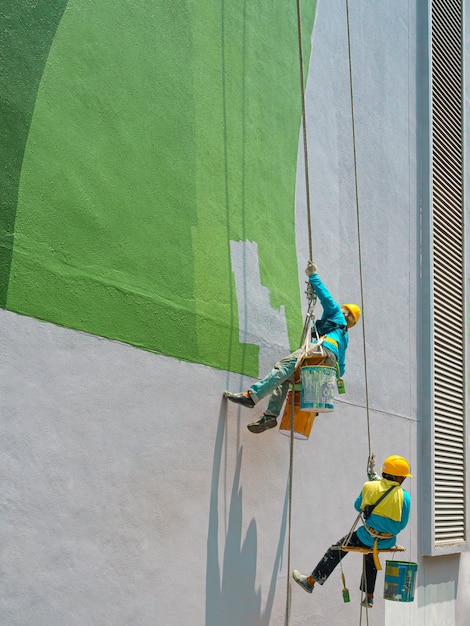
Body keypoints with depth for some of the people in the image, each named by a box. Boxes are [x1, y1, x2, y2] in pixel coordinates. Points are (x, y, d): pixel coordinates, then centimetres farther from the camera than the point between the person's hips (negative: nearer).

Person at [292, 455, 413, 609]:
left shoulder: (370, 487, -8)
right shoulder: (405, 497, -9)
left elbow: (357, 506, 9)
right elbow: (402, 525, -2)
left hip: (367, 537, -2)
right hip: (388, 542, 3)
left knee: (337, 549, 15)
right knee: (370, 557, 34)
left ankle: (310, 581, 20)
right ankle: (369, 597, 41)